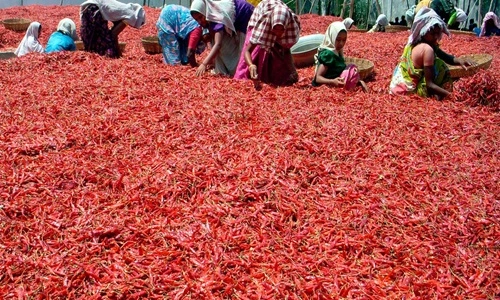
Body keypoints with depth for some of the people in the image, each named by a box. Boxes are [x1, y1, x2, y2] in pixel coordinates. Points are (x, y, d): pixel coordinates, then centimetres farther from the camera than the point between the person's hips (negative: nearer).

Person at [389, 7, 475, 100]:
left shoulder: (414, 44, 4)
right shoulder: (427, 49, -22)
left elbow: (446, 57, 5)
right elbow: (429, 85, -25)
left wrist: (459, 61, -14)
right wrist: (452, 95, -29)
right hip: (411, 93, -9)